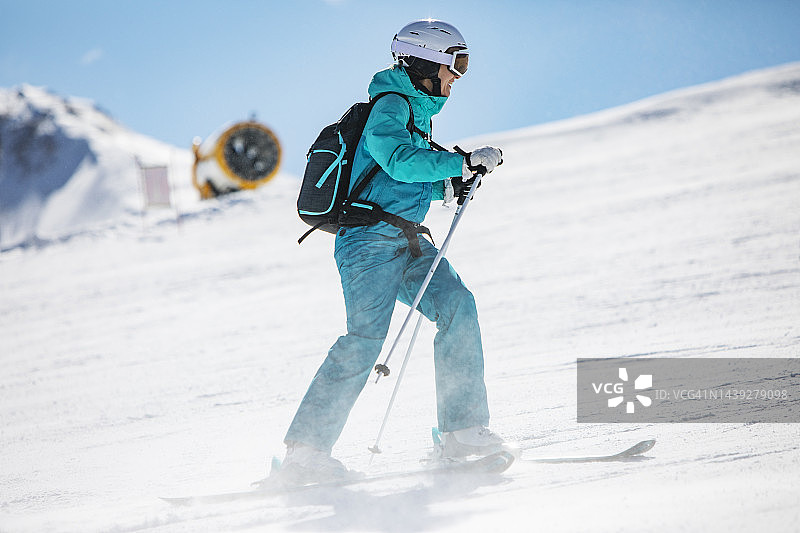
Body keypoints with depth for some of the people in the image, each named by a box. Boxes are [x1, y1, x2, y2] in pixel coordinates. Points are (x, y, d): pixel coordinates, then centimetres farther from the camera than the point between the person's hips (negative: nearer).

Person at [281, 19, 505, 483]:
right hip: (370, 239, -9)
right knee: (366, 338, -18)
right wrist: (466, 162, -23)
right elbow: (399, 161, -25)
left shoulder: (417, 112, 22)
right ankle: (306, 450, -17)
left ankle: (463, 430, -12)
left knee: (457, 305, -10)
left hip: (404, 243, 9)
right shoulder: (390, 105, -8)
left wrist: (446, 187, 11)